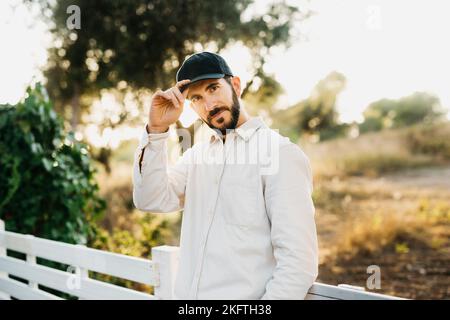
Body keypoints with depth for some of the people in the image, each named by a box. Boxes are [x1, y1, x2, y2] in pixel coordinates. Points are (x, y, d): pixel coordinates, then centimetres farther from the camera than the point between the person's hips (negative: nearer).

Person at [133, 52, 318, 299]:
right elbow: (151, 200, -4)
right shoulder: (197, 154, 8)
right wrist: (156, 129, -10)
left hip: (246, 294, -5)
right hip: (185, 293, 6)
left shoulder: (281, 154, -13)